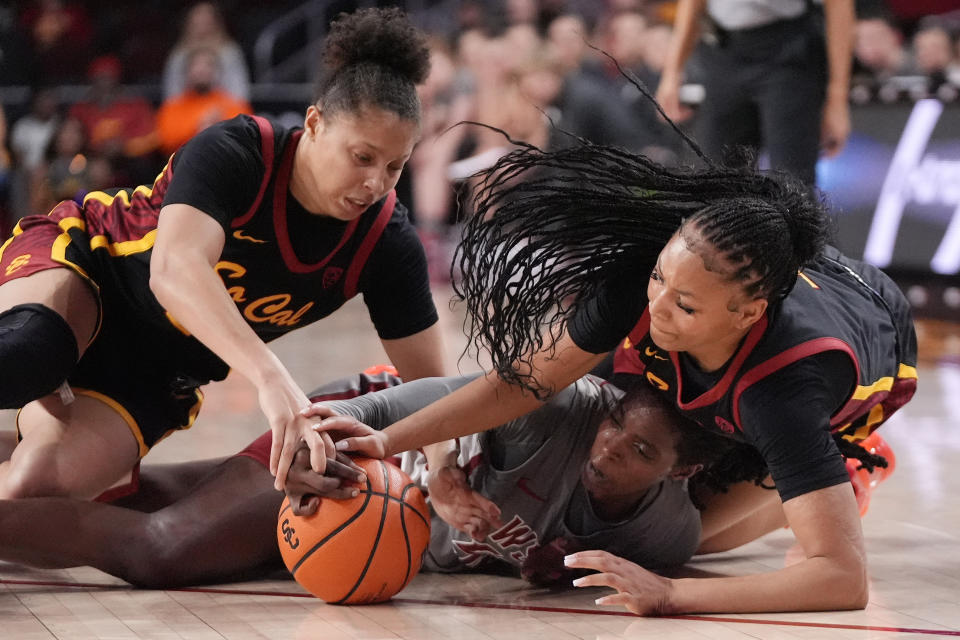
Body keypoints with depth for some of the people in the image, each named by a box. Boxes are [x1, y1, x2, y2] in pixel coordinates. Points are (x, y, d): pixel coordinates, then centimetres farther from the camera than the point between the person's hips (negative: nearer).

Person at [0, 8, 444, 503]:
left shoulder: (386, 244, -13)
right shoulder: (233, 155, -27)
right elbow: (175, 270, -45)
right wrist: (271, 378, -60)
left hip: (159, 371, 4)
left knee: (40, 486, -24)